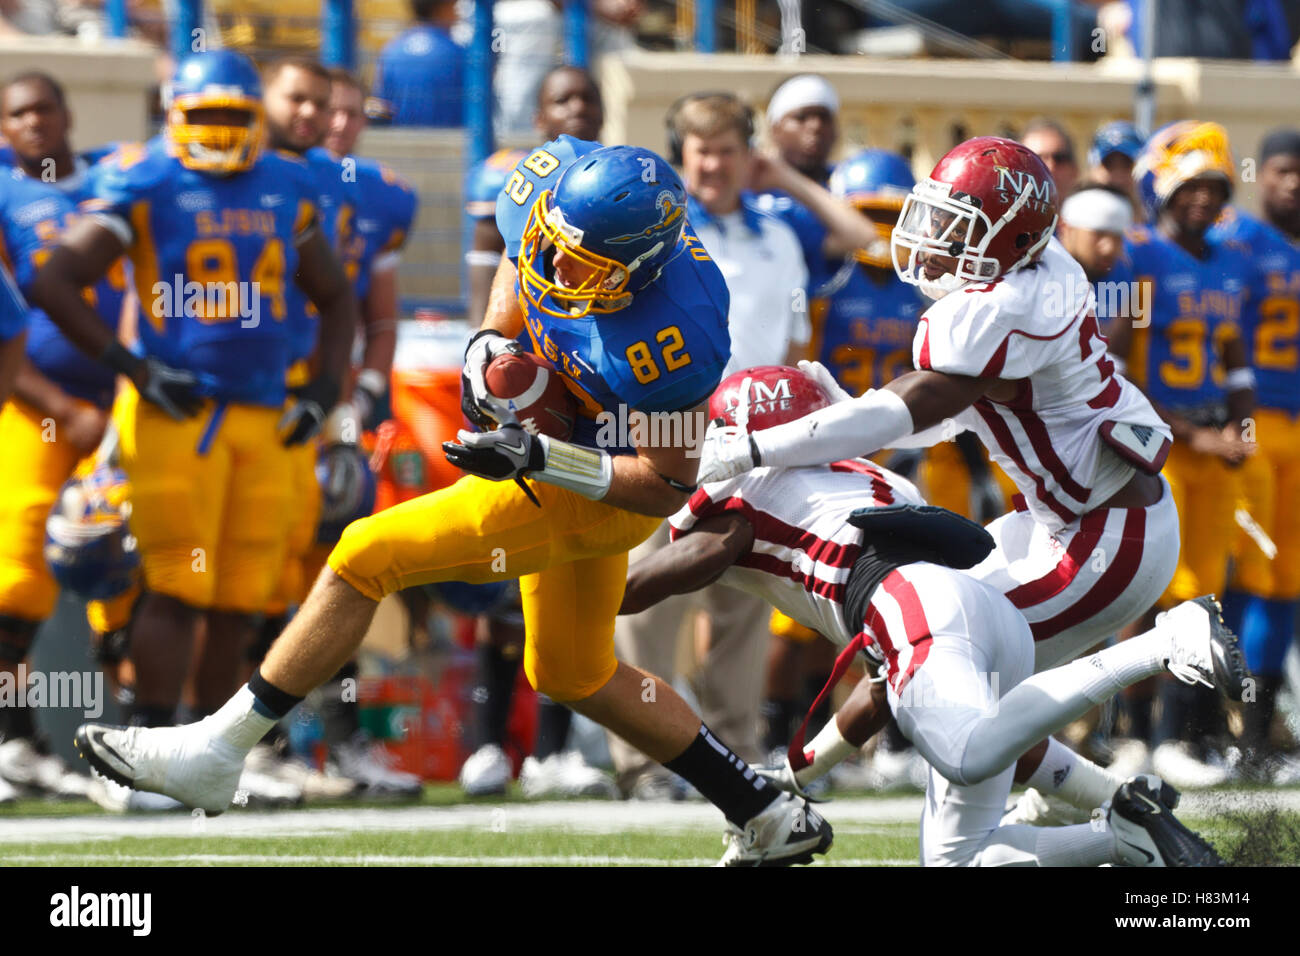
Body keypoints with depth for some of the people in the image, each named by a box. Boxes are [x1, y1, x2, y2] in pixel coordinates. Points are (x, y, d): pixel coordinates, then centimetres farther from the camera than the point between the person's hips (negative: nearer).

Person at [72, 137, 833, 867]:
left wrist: (538, 458, -34)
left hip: (600, 492, -9)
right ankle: (771, 818, 30)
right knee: (572, 675, 24)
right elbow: (523, 253, 7)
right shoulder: (562, 178, -18)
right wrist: (492, 341, -11)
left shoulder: (669, 343, -37)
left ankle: (214, 754, -2)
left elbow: (668, 487, -25)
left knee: (366, 558, -11)